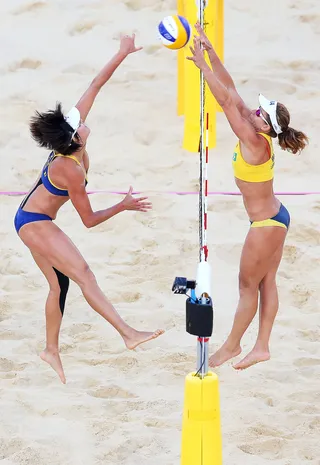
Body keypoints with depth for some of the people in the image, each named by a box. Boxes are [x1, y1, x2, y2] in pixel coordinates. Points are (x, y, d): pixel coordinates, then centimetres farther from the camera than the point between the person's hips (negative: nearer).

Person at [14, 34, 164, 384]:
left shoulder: (69, 146, -9)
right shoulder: (71, 171, -28)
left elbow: (95, 85, -3)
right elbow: (89, 220, -16)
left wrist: (122, 55, -3)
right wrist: (124, 207, -8)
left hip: (31, 221, 9)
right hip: (35, 223, -9)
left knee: (59, 284, 12)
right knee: (84, 274, -18)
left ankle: (51, 349, 22)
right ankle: (128, 334, -28)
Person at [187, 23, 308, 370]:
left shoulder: (254, 142, -25)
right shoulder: (257, 137, -3)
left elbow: (226, 100, -29)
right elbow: (231, 92, -1)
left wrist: (202, 64, -26)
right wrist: (210, 53, -5)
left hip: (266, 224, -9)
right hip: (274, 218, 9)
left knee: (248, 286, 5)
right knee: (266, 283, 13)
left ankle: (231, 347, 18)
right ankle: (261, 347, 20)